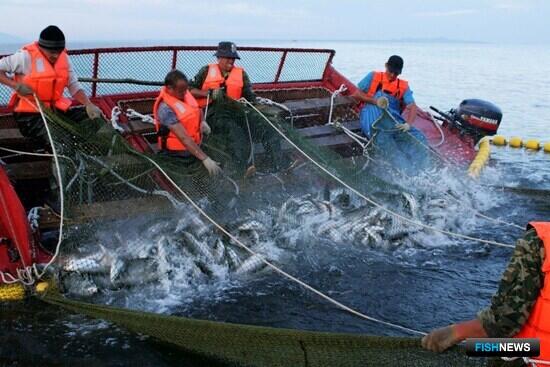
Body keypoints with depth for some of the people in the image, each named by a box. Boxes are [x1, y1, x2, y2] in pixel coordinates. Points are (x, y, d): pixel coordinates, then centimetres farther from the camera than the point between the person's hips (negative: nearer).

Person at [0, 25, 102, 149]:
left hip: (55, 108, 6)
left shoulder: (64, 57, 4)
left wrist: (88, 104, -16)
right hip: (30, 112, -5)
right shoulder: (26, 56, -12)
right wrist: (16, 85, -20)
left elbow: (74, 86, 2)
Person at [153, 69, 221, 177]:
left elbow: (196, 109, 14)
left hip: (194, 145, 7)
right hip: (178, 153, -7)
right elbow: (184, 138, -35)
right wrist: (205, 159, -40)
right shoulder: (166, 109, -29)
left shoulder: (183, 93, -7)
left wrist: (203, 121, -8)